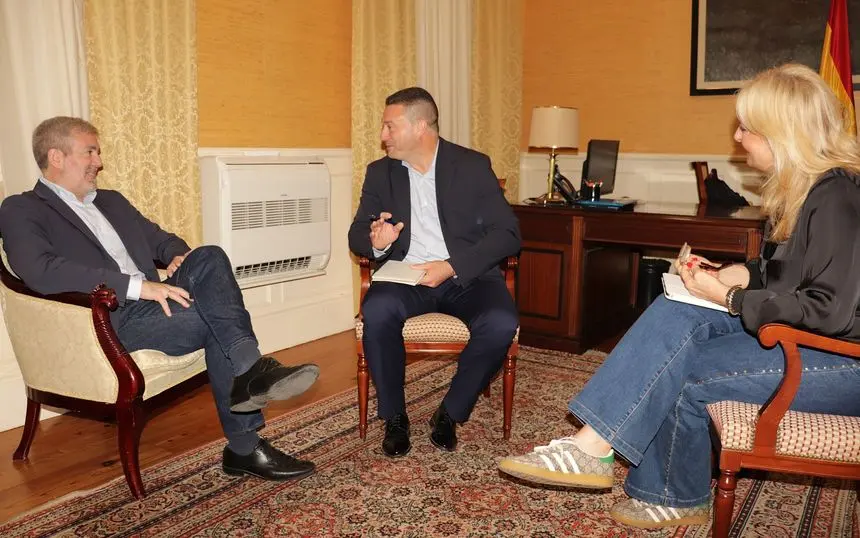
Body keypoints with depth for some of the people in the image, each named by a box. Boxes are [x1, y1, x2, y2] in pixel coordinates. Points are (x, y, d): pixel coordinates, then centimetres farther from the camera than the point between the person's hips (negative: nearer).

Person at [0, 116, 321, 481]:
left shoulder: (112, 201, 26)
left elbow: (159, 238, 30)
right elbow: (41, 272, -17)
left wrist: (178, 256, 2)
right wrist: (137, 285, -26)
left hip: (150, 301, 6)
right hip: (108, 320, -6)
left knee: (209, 258, -23)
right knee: (217, 320, -25)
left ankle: (250, 371, -28)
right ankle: (245, 448, -22)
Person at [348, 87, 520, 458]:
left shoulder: (473, 166, 2)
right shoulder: (380, 172, 11)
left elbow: (507, 233, -5)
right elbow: (356, 236, 11)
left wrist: (451, 266, -19)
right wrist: (376, 242, -16)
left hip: (465, 276, -1)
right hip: (406, 277, 2)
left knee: (501, 323, -31)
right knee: (376, 310, -32)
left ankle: (450, 413, -5)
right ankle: (394, 417, -9)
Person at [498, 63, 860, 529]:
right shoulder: (801, 187, 10)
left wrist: (729, 298, -20)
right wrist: (735, 274, 2)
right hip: (801, 336, 8)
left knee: (680, 372, -20)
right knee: (676, 315, -14)